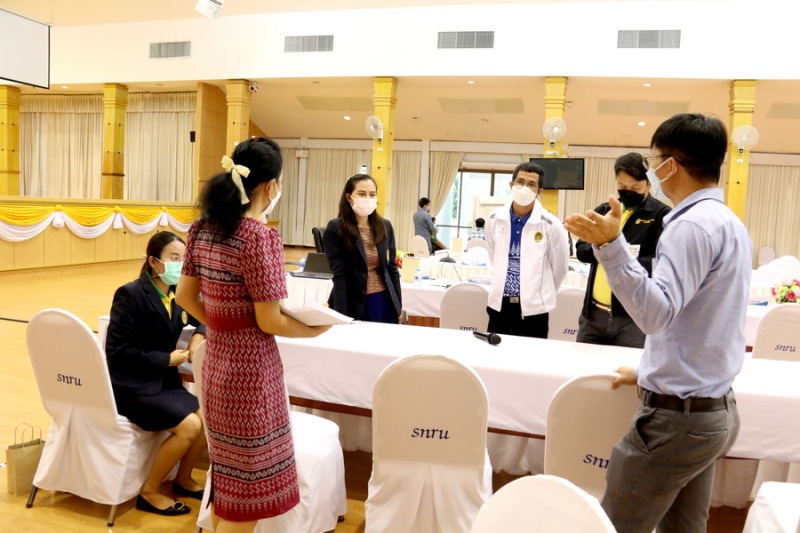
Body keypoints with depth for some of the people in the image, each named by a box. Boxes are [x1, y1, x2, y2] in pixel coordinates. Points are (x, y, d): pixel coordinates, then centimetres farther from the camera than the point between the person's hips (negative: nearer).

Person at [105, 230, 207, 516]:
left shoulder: (178, 293, 4)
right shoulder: (131, 294, -16)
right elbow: (117, 351, -17)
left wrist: (199, 336, -3)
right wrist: (166, 359, -18)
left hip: (165, 381, 7)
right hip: (132, 385, -7)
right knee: (189, 426, -22)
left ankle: (183, 479, 14)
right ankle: (150, 492, -2)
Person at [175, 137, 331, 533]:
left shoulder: (202, 228, 4)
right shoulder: (260, 237, -20)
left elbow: (185, 296, 9)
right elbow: (269, 322, -18)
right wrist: (314, 329, -3)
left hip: (216, 361, 8)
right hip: (250, 368, -8)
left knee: (229, 474, 25)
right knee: (248, 485, 9)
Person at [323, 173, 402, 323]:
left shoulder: (385, 227, 5)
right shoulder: (335, 229, -8)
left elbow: (392, 267, 10)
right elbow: (339, 275, -12)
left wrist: (398, 305, 8)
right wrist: (342, 316, -15)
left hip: (384, 302, 4)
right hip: (354, 305, -4)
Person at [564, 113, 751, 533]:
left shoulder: (693, 224, -19)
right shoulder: (730, 223, 13)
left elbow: (657, 313, -30)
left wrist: (610, 245, -40)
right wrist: (650, 372, 25)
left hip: (679, 415, -10)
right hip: (715, 408, 10)